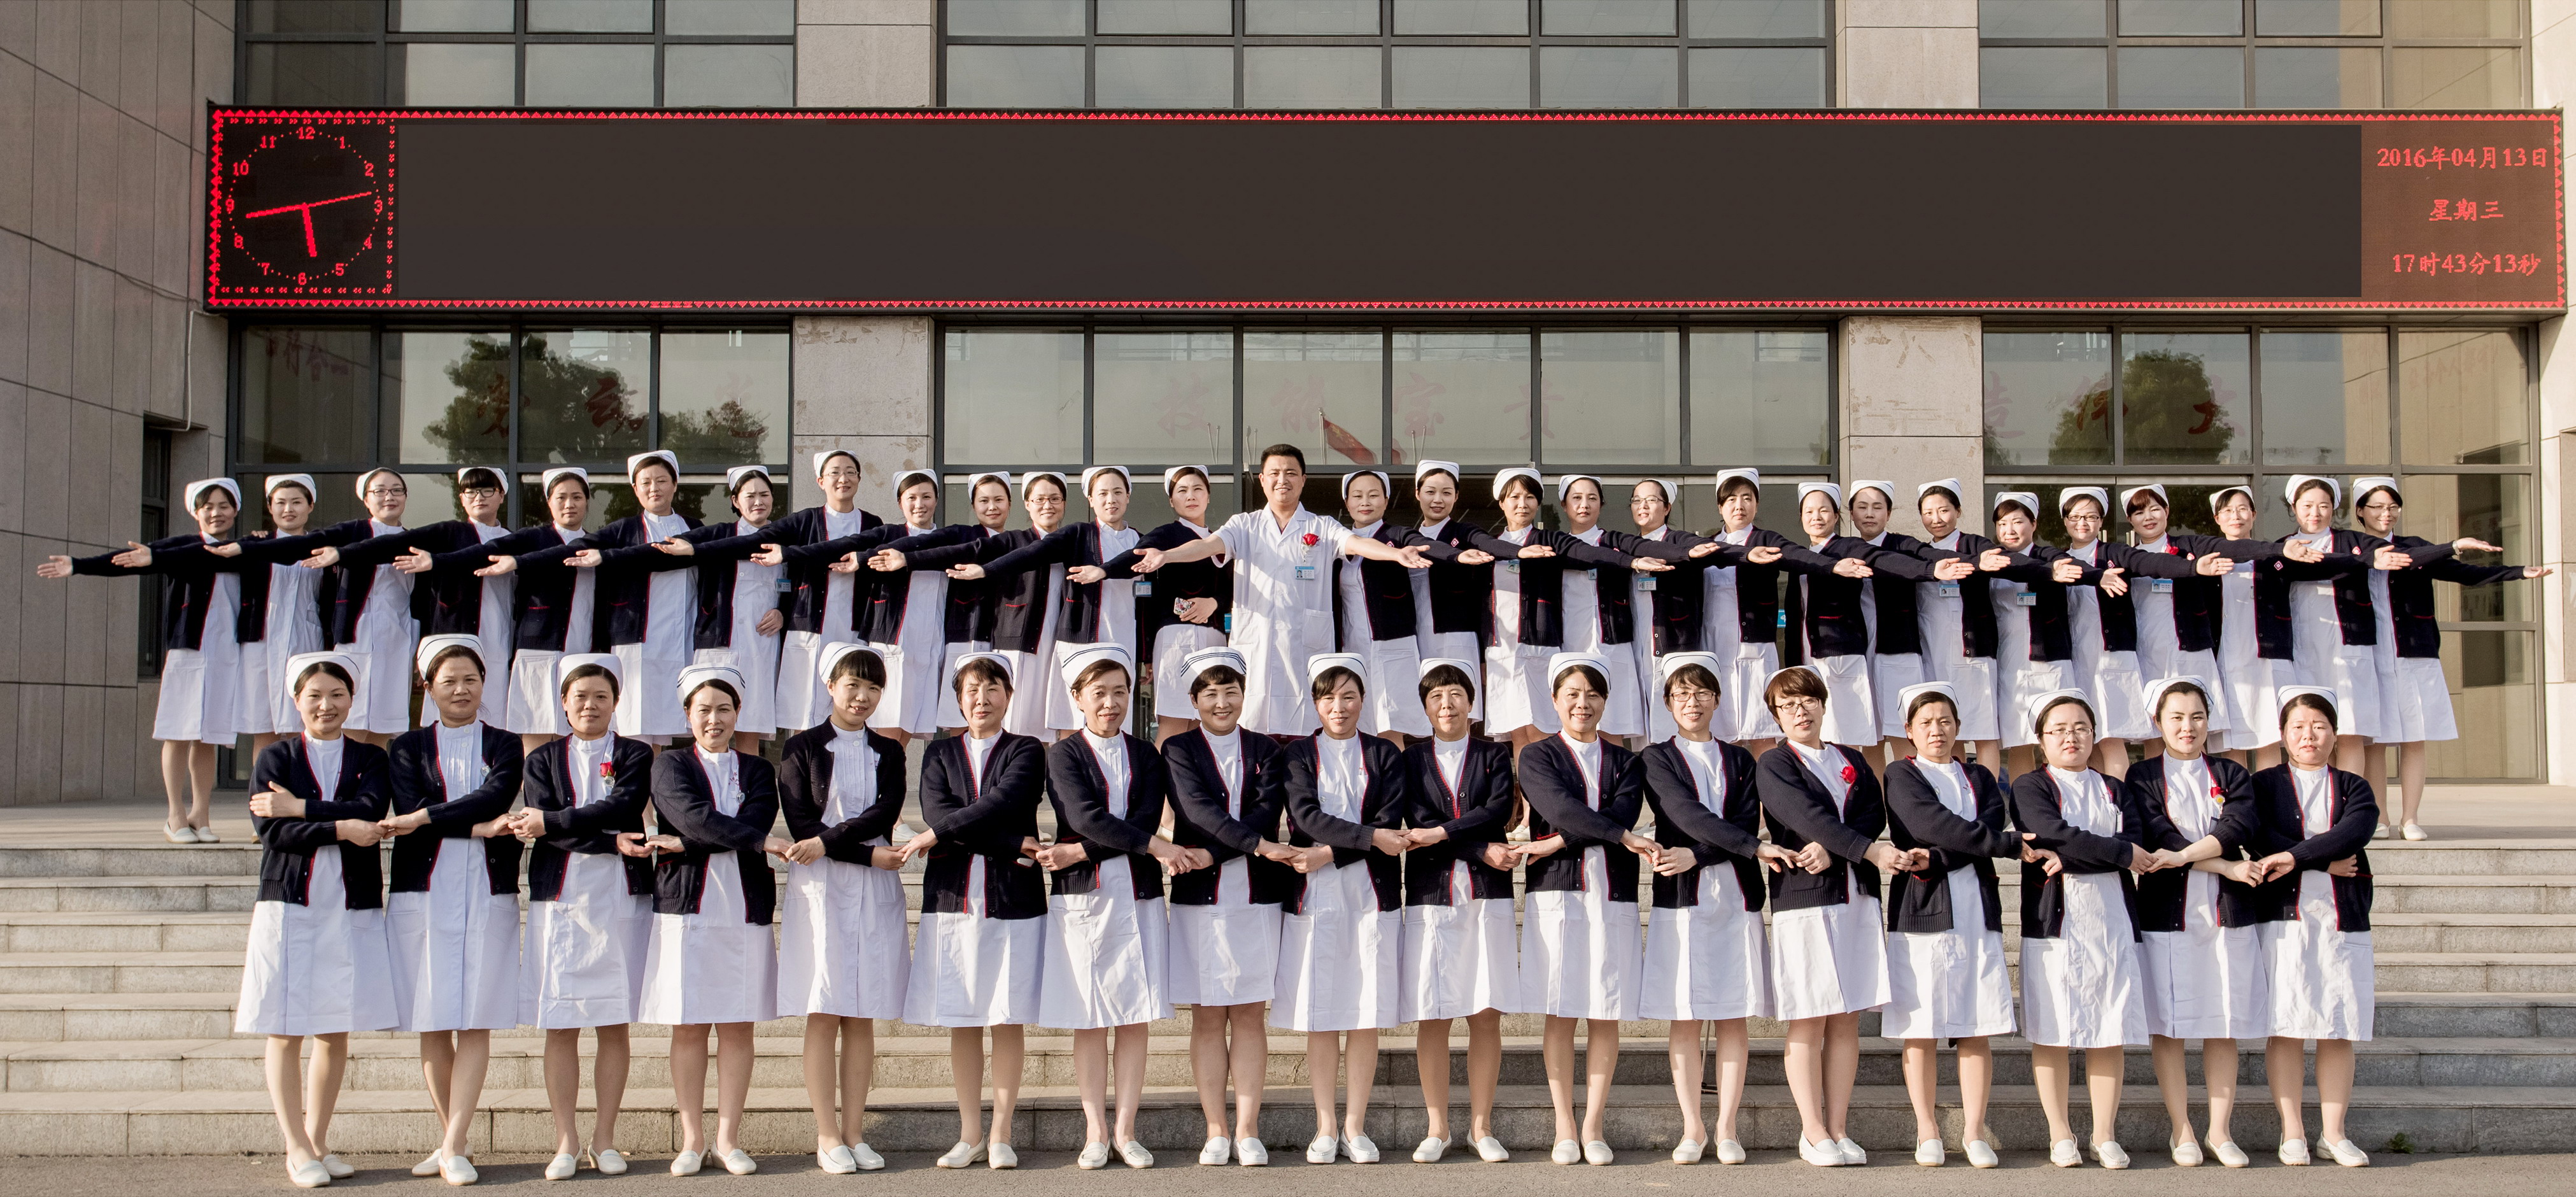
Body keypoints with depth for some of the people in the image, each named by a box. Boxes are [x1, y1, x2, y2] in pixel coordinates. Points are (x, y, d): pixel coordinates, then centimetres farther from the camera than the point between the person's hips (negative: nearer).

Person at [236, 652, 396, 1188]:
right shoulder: (276, 758, 6)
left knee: (337, 1032, 5)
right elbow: (272, 831, -8)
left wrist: (298, 808, -13)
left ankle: (318, 1141, 16)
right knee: (285, 1032, -2)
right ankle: (297, 1149, 6)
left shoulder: (370, 758, 10)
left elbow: (369, 812, -10)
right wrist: (340, 828, -15)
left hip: (352, 908, 2)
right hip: (289, 905, -1)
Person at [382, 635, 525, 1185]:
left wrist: (424, 819, -17)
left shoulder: (504, 746, 10)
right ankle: (453, 1138, 13)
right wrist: (477, 827, -15)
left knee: (476, 1022, -6)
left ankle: (455, 1147, -6)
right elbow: (412, 808, -5)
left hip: (488, 894, 0)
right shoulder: (409, 747, 11)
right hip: (423, 894, 1)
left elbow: (495, 797, -9)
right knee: (432, 1025, 2)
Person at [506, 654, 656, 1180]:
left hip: (621, 900, 0)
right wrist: (612, 842, -17)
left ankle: (604, 1139, 10)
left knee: (615, 1026, 2)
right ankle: (566, 1142, 8)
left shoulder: (636, 755, 9)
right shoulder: (544, 759, 11)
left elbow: (624, 809, -10)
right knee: (561, 1028, 0)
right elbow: (541, 828, -4)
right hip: (560, 899, 0)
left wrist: (551, 823, -17)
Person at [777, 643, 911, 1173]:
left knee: (862, 1017, 3)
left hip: (875, 890, 3)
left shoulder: (888, 752, 12)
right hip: (820, 888, -3)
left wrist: (827, 843, -16)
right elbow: (802, 825, -6)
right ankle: (827, 1136, 2)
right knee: (824, 1015, -4)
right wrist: (869, 855, -11)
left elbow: (884, 814, -4)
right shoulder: (802, 748, 3)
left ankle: (854, 1133, 8)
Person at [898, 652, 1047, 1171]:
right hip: (953, 898, 2)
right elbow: (937, 812, -5)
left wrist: (937, 834, -13)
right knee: (960, 1021, 5)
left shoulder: (1027, 752, 5)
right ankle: (970, 1135, 14)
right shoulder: (940, 753, 12)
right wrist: (1009, 847, -13)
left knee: (1009, 1020, 0)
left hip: (1013, 900, -2)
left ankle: (1000, 1136, 8)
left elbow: (1003, 803, -13)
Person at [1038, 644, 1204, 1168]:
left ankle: (1125, 1131, 8)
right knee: (1088, 1021, 2)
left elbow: (1145, 819, -3)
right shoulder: (1064, 755, 3)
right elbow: (1086, 816, -12)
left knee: (1135, 1018, 1)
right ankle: (1096, 1131, 9)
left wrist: (1080, 852, -12)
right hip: (1080, 896, -2)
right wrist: (1155, 846, -17)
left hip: (1138, 896, 2)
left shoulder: (1145, 756, 11)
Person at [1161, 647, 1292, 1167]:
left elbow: (1268, 810, -5)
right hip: (1200, 897, -1)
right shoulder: (1179, 749, 4)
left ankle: (1247, 1130, 7)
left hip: (1257, 896, 1)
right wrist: (1258, 845, -23)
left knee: (1249, 1016, 3)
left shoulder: (1265, 750, 10)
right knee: (1207, 1018, 2)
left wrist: (1210, 852, -17)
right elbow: (1198, 808, -11)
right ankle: (1216, 1132, 8)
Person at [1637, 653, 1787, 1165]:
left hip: (1736, 896, 2)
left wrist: (1697, 855, -14)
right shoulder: (1657, 758, 6)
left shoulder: (1739, 760, 15)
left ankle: (1726, 1129, 6)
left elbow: (1746, 822, 2)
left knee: (1734, 1017, 1)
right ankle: (1693, 1128, 5)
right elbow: (1685, 812, -10)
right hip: (1681, 897, -2)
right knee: (1685, 1017, -2)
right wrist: (1754, 847, -18)